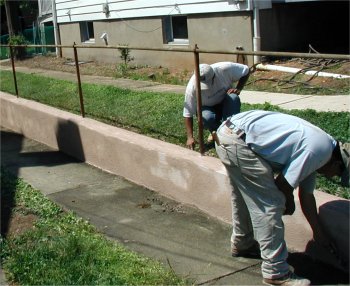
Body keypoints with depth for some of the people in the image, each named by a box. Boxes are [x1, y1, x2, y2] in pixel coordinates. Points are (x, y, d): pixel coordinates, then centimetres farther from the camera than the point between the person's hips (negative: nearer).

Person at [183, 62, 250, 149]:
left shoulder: (224, 69, -29)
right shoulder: (192, 87, -30)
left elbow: (246, 70, -12)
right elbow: (188, 114, -25)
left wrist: (238, 89, -24)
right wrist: (190, 137, -29)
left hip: (226, 103, 1)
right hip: (208, 108, -1)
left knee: (233, 98, -33)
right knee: (207, 118, -35)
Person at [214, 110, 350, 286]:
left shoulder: (315, 145, 17)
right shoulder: (319, 150, -12)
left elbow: (306, 195, 24)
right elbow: (283, 183, -7)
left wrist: (319, 234, 32)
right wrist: (289, 204, 14)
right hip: (237, 140, -10)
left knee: (246, 197, 27)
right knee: (269, 205, -4)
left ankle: (241, 244, 49)